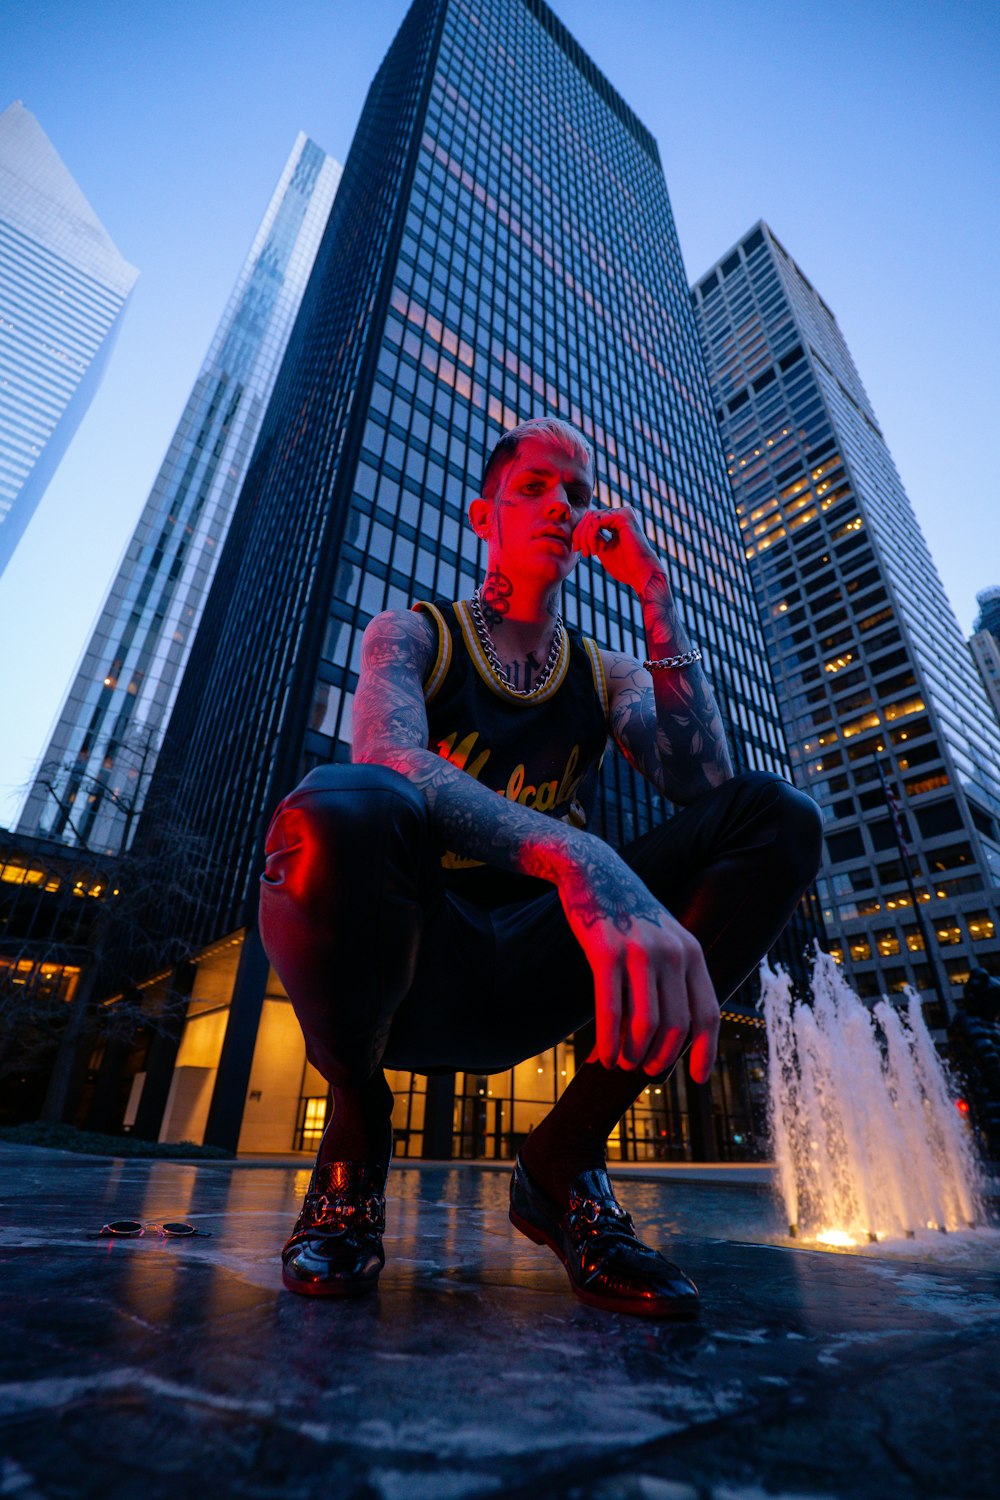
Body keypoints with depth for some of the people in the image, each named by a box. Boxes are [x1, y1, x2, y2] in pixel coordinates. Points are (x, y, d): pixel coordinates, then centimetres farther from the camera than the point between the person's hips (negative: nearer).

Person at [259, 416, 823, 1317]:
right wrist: (580, 861, -39)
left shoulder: (609, 675, 12)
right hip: (407, 966, -3)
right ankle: (357, 1137, -3)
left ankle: (565, 1157, -4)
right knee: (342, 809, -37)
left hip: (531, 981, 4)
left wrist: (657, 596, -6)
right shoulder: (412, 635, 2)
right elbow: (387, 755, -22)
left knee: (775, 817, -12)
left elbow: (705, 791, -6)